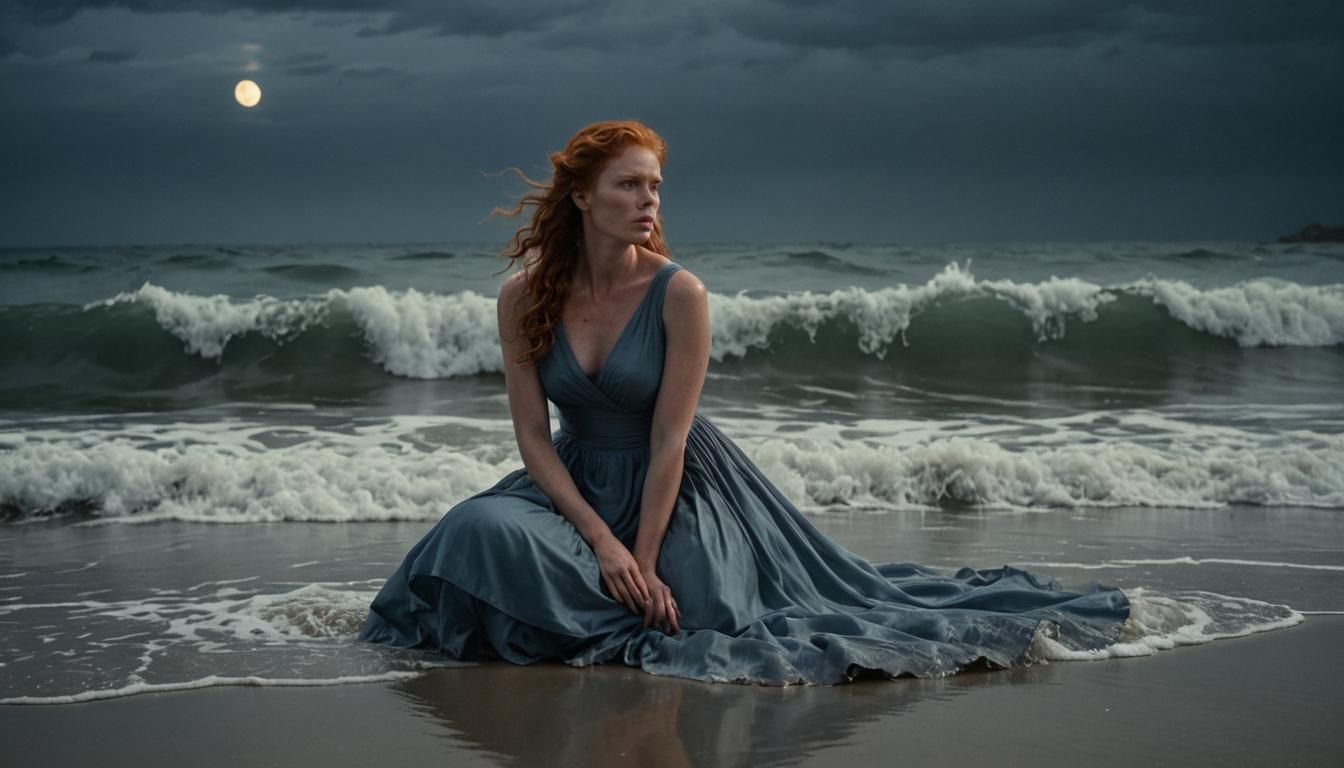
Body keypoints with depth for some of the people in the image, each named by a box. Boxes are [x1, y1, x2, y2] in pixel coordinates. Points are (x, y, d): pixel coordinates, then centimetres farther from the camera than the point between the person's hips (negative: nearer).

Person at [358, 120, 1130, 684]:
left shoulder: (679, 293, -18)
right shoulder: (523, 296, -11)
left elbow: (668, 440, -17)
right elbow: (533, 434, -10)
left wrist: (644, 560, -19)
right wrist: (600, 540, -19)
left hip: (675, 482, -2)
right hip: (578, 481, 3)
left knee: (705, 613, -19)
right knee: (488, 531, -23)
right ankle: (626, 617, 0)